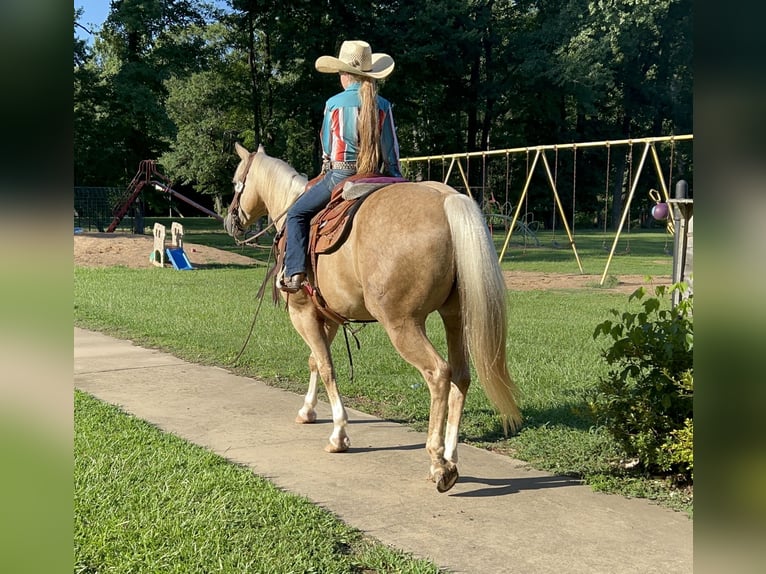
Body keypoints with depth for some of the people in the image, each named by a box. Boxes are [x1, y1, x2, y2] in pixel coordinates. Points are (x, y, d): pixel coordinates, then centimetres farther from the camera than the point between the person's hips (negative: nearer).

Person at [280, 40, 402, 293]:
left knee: (297, 214, 10)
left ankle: (294, 272, -5)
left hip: (340, 174, -3)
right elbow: (392, 149, 6)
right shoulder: (383, 105, 3)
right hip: (376, 177, 3)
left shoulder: (334, 103, -2)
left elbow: (326, 146, 8)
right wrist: (397, 178, 16)